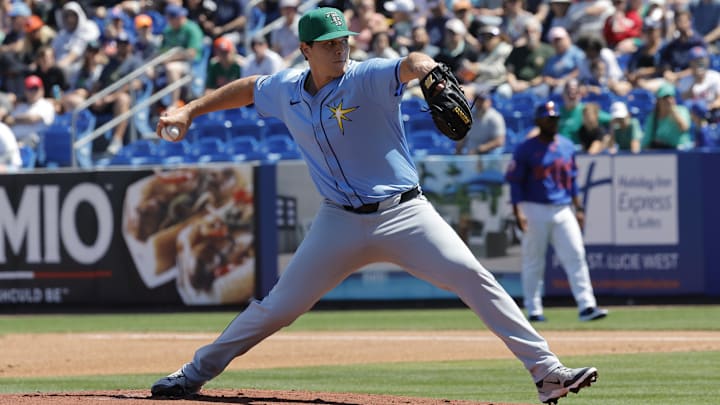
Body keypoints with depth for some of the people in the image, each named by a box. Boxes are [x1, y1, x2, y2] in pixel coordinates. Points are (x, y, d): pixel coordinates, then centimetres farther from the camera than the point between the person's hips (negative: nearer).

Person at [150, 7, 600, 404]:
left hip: (404, 214, -3)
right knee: (278, 306, 6)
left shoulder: (368, 79, -12)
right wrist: (189, 110, 22)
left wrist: (425, 67, -57)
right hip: (341, 222, 3)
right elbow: (247, 88, 25)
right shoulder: (287, 90, 4)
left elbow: (408, 66, -33)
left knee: (473, 276, -19)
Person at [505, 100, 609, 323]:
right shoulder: (525, 149, -3)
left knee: (576, 255, -6)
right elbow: (515, 182, -6)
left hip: (563, 210, 4)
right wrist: (518, 212, -15)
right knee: (533, 262, 1)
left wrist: (579, 208, 13)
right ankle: (533, 310, 7)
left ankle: (586, 306, -11)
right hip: (535, 210, -4)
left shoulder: (567, 146, 12)